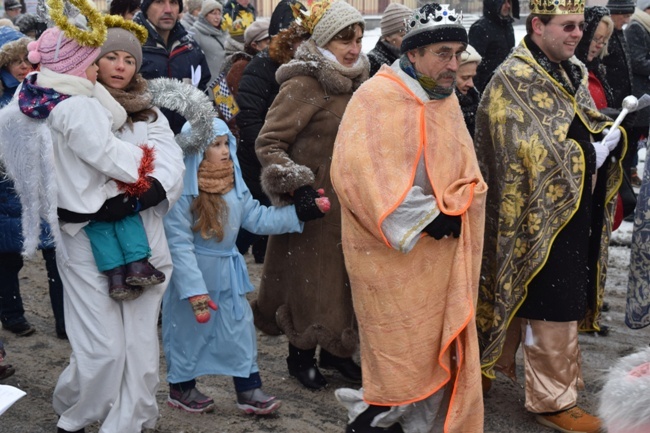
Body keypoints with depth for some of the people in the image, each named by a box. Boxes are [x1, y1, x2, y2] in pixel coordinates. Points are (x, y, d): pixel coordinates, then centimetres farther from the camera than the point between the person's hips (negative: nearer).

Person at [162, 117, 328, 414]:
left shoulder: (233, 183, 1)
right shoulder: (182, 191, -22)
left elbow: (258, 218, 4)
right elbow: (179, 244, -23)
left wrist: (301, 212, -4)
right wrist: (194, 289, -25)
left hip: (227, 271, 7)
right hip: (192, 271, -6)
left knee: (240, 327, 9)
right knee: (189, 330, 9)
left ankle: (248, 390, 19)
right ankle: (181, 387, 29)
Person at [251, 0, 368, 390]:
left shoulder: (355, 84, 9)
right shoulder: (303, 85, -17)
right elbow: (268, 143, -17)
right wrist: (293, 185, -28)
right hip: (314, 203, -7)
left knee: (346, 278, 14)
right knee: (311, 279, 4)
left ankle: (336, 350, 30)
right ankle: (301, 356, 22)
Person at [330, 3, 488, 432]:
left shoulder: (447, 100, 11)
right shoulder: (376, 98, -13)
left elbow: (467, 175, 15)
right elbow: (359, 173, -23)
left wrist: (453, 214, -5)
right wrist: (424, 219, -21)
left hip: (441, 255, 7)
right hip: (392, 255, -7)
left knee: (441, 354, 13)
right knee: (402, 360, 0)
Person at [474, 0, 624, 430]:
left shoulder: (573, 72, 10)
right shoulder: (512, 82, -15)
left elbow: (591, 122, 15)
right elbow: (530, 153, -20)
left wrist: (611, 135, -7)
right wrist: (584, 156, -20)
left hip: (577, 209, 8)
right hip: (542, 214, -8)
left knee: (567, 297, 15)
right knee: (552, 305, -1)